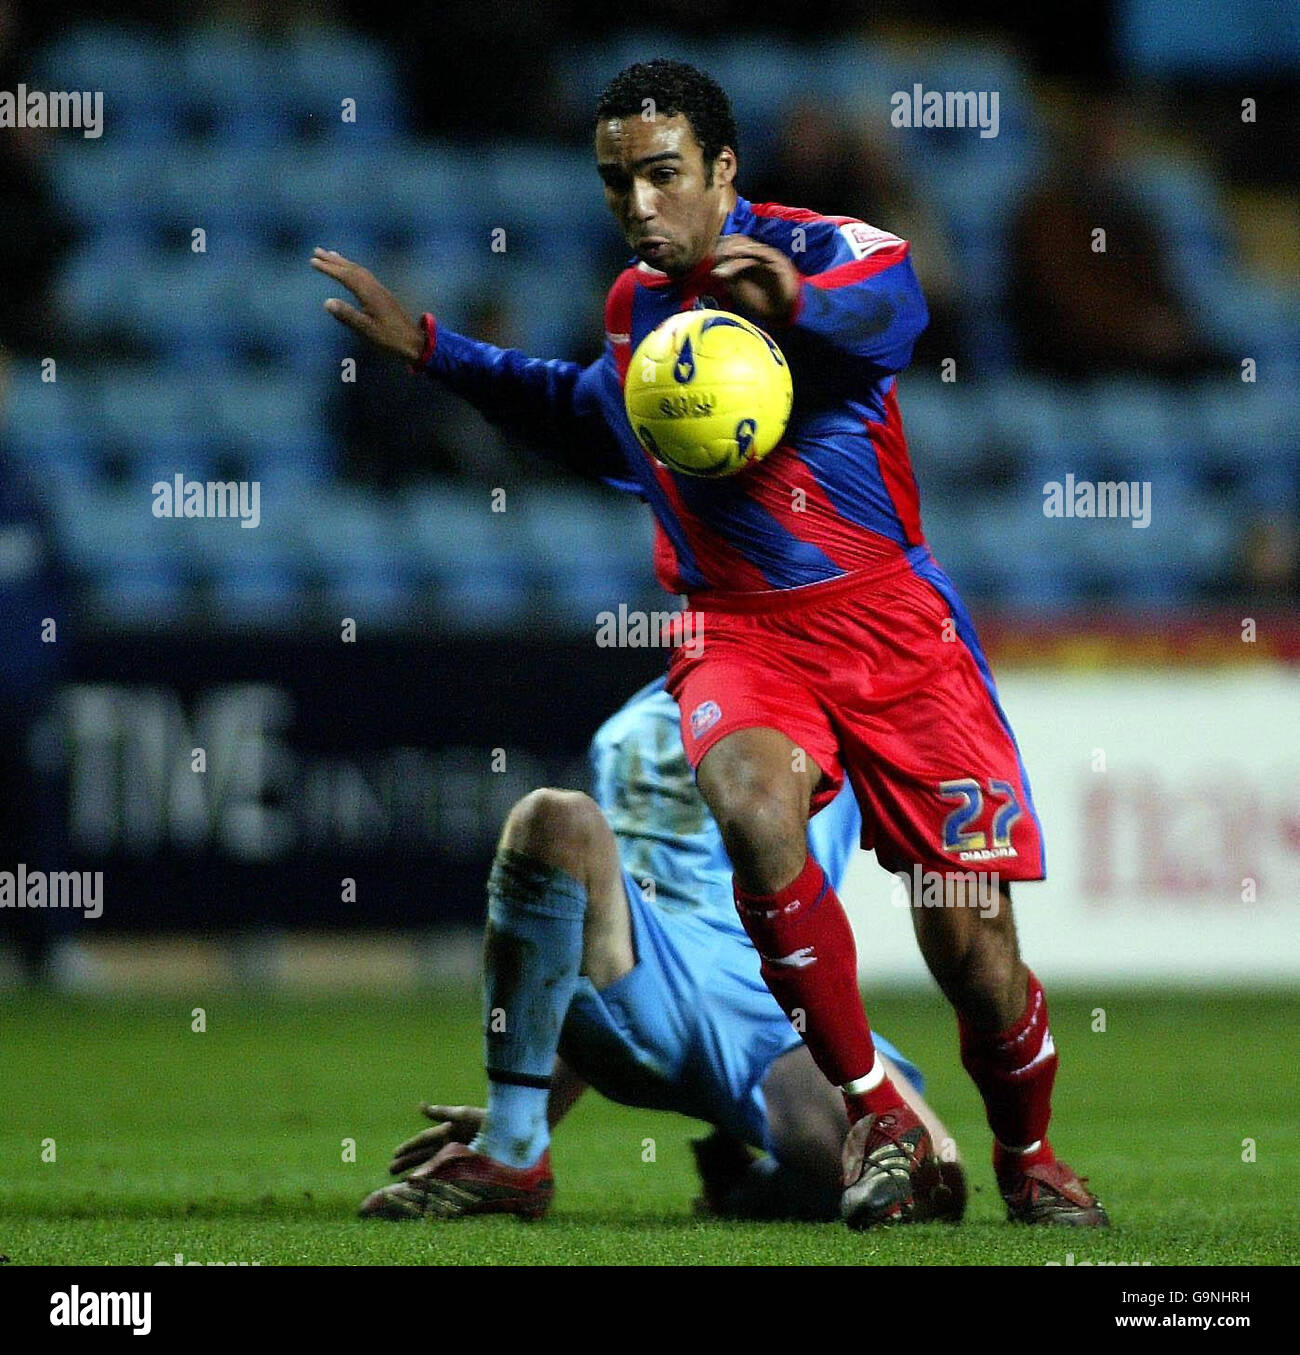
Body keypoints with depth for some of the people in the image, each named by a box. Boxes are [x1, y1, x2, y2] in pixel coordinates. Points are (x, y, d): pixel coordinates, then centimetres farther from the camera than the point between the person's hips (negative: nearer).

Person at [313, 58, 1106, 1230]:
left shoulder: (819, 250, -10)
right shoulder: (636, 307, 9)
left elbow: (889, 308, -36)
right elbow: (601, 425, 32)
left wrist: (798, 304, -58)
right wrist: (431, 351, 28)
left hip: (888, 620, -3)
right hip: (737, 635, 3)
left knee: (972, 948, -6)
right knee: (753, 806, -32)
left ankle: (1028, 1156, 27)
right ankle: (879, 1122, -17)